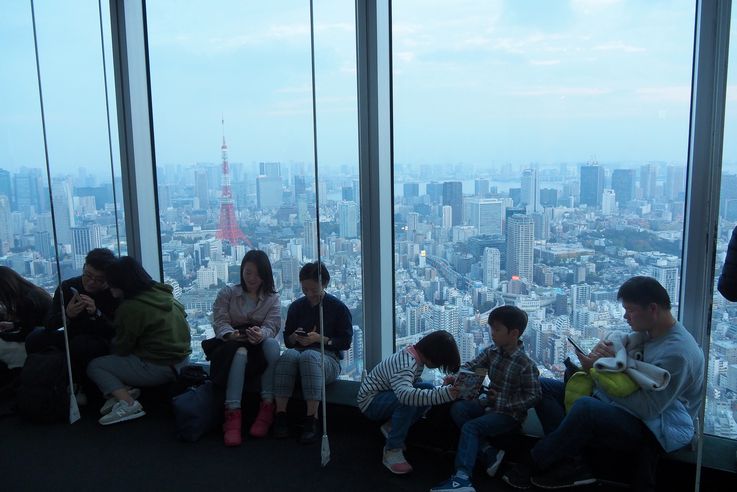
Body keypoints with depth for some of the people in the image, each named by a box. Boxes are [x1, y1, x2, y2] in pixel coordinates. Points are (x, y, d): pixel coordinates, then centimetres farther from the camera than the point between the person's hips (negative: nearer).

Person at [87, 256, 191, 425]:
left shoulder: (131, 307, -17)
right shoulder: (162, 294, 5)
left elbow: (121, 348, -7)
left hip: (157, 368, -9)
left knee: (94, 366, 7)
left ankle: (128, 403, -10)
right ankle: (124, 391, 6)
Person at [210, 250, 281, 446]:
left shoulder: (272, 298, 11)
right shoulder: (227, 293, 11)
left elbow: (272, 325, -5)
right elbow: (220, 321, -2)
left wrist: (261, 334, -31)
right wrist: (230, 334, -27)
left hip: (260, 346, 1)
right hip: (231, 344, -1)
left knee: (272, 343, -35)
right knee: (240, 352, -38)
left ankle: (267, 406, -33)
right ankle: (232, 414, -45)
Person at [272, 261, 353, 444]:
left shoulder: (338, 307, 5)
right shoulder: (296, 306, 16)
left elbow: (346, 341, 0)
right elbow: (287, 341, 18)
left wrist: (321, 339, -12)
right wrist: (294, 338, -6)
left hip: (328, 357, -3)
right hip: (298, 352, 3)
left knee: (309, 356, -39)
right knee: (288, 355, -34)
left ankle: (311, 421, -40)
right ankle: (280, 415, -35)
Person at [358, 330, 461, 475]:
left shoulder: (417, 357, -3)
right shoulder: (405, 364, -31)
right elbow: (405, 394, -49)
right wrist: (443, 394, -53)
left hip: (385, 395, 9)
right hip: (369, 401, -9)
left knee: (428, 388, -8)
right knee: (408, 400, -34)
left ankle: (391, 427, 1)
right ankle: (392, 451, -21)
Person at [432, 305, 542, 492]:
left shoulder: (526, 364, -19)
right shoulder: (492, 352, 1)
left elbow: (534, 396, -17)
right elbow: (472, 365, 2)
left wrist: (504, 403, -20)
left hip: (509, 413, -8)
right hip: (490, 404, 8)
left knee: (470, 428, -23)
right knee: (457, 409, -10)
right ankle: (489, 452, -12)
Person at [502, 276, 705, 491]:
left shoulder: (677, 352, -24)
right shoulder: (646, 332, 5)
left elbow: (649, 408, -26)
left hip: (658, 431, -10)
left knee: (586, 407, -38)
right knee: (543, 387, 1)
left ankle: (530, 468, -17)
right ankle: (572, 464, -18)